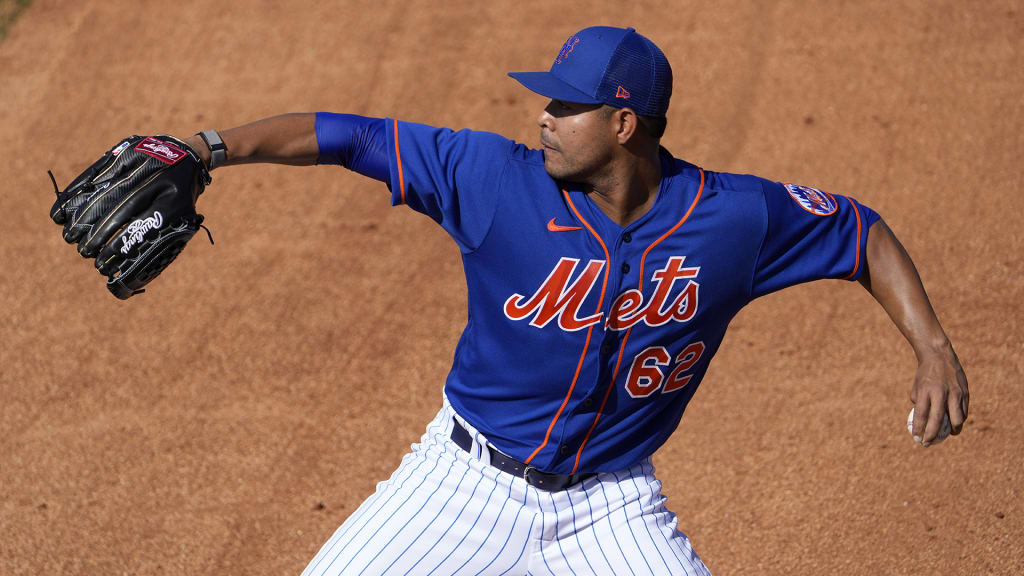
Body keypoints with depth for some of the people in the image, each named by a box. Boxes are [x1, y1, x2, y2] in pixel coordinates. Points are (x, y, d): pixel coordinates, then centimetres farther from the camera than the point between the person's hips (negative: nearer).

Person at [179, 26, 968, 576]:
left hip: (611, 506, 0)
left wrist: (932, 348, -11)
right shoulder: (497, 182, -16)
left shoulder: (732, 217, -13)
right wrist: (212, 150, -26)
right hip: (470, 480, 0)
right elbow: (349, 138, -16)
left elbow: (863, 234, 0)